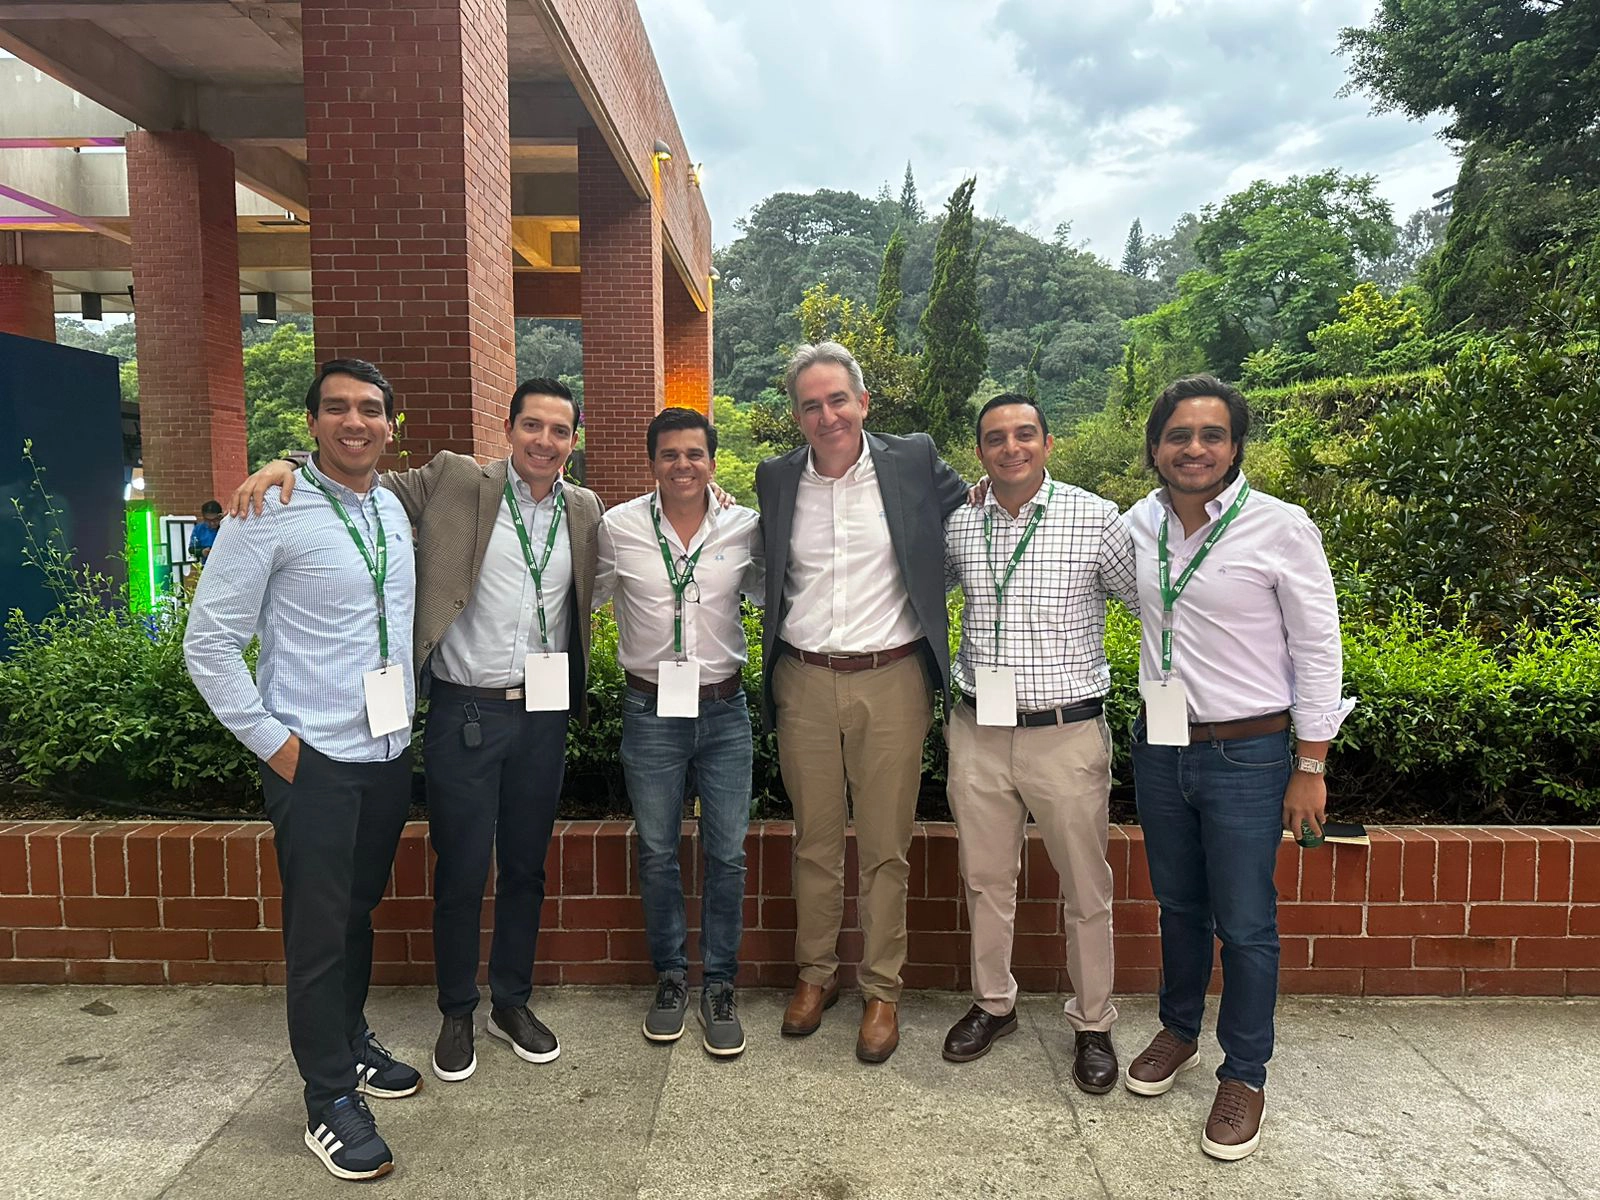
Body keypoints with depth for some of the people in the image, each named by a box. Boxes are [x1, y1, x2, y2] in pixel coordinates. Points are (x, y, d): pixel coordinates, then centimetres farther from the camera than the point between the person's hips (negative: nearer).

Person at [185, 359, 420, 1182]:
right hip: (315, 760, -5)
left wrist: (413, 714, 12)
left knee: (360, 911, 20)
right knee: (319, 927, 4)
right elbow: (208, 642, -11)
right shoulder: (272, 512, -13)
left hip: (390, 751, 6)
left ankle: (352, 1042, 40)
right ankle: (329, 1099, 22)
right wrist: (273, 742, -11)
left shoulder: (395, 510, 6)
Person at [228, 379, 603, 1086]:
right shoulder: (454, 482, -4)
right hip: (465, 712, -3)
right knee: (461, 874, 8)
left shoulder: (585, 511, 6)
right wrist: (288, 465, -17)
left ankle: (512, 1003, 34)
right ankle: (456, 1014, 29)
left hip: (543, 713, 3)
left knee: (525, 869, 15)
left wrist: (575, 700, 9)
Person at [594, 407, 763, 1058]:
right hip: (651, 711, 0)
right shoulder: (618, 528, -4)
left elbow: (767, 595, 15)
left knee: (727, 853, 5)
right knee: (657, 852, 11)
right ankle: (670, 977, 30)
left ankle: (720, 986, 22)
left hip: (724, 710, 0)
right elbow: (584, 598, 10)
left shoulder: (745, 527, -2)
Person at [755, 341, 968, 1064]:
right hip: (804, 683, 2)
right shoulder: (776, 479, 7)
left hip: (892, 681, -2)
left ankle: (882, 990, 25)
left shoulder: (914, 461, 0)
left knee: (885, 847, 8)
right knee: (814, 840, 13)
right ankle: (815, 972, 32)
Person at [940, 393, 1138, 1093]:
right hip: (978, 732, 3)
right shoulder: (957, 526, 3)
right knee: (986, 879, 17)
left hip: (1067, 734, -3)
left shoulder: (1097, 521, -7)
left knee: (1086, 889, 10)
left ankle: (1092, 1026, 31)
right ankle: (992, 1003, 38)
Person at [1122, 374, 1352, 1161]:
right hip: (1159, 747, 4)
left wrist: (1310, 768, -8)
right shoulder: (1138, 524, 0)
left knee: (1245, 925, 7)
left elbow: (1318, 649, -9)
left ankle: (1245, 1075, 27)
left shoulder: (1281, 529, -13)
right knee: (1177, 904, 20)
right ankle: (1178, 1031, 41)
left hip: (1247, 756, -4)